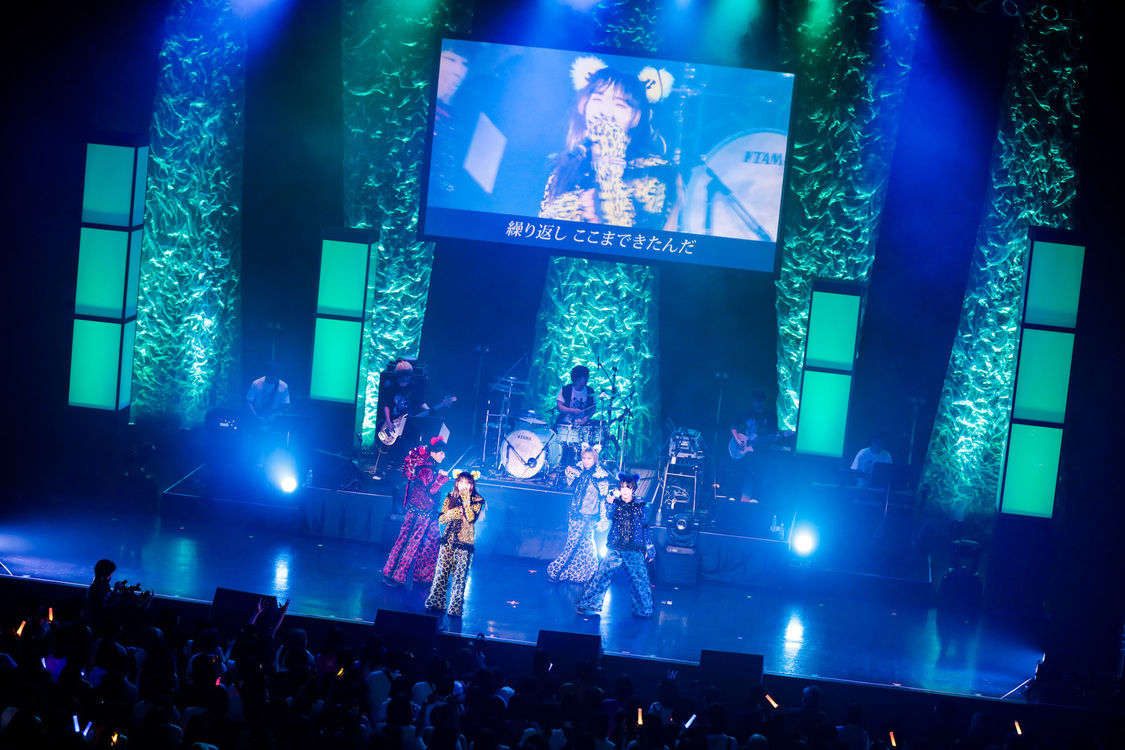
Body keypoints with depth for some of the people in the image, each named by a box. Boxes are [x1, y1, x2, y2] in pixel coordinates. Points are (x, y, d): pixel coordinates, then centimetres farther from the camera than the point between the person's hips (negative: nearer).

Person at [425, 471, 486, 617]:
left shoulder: (477, 501, -1)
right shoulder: (450, 498, 9)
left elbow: (471, 518, -16)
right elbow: (441, 518, 7)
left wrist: (466, 501, -17)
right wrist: (450, 514, -13)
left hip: (464, 543, -3)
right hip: (448, 540, 3)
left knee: (459, 577, -4)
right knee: (442, 573, 4)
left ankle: (455, 608, 0)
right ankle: (436, 603, 13)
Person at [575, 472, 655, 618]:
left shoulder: (639, 506, 7)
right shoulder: (616, 503, 6)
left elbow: (645, 528, 11)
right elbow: (609, 515, -13)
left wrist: (649, 549, 11)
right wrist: (611, 500, -28)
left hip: (635, 551, 1)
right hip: (616, 549, -1)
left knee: (639, 580, 1)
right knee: (602, 575, -7)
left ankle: (643, 610, 17)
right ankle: (588, 604, 0)